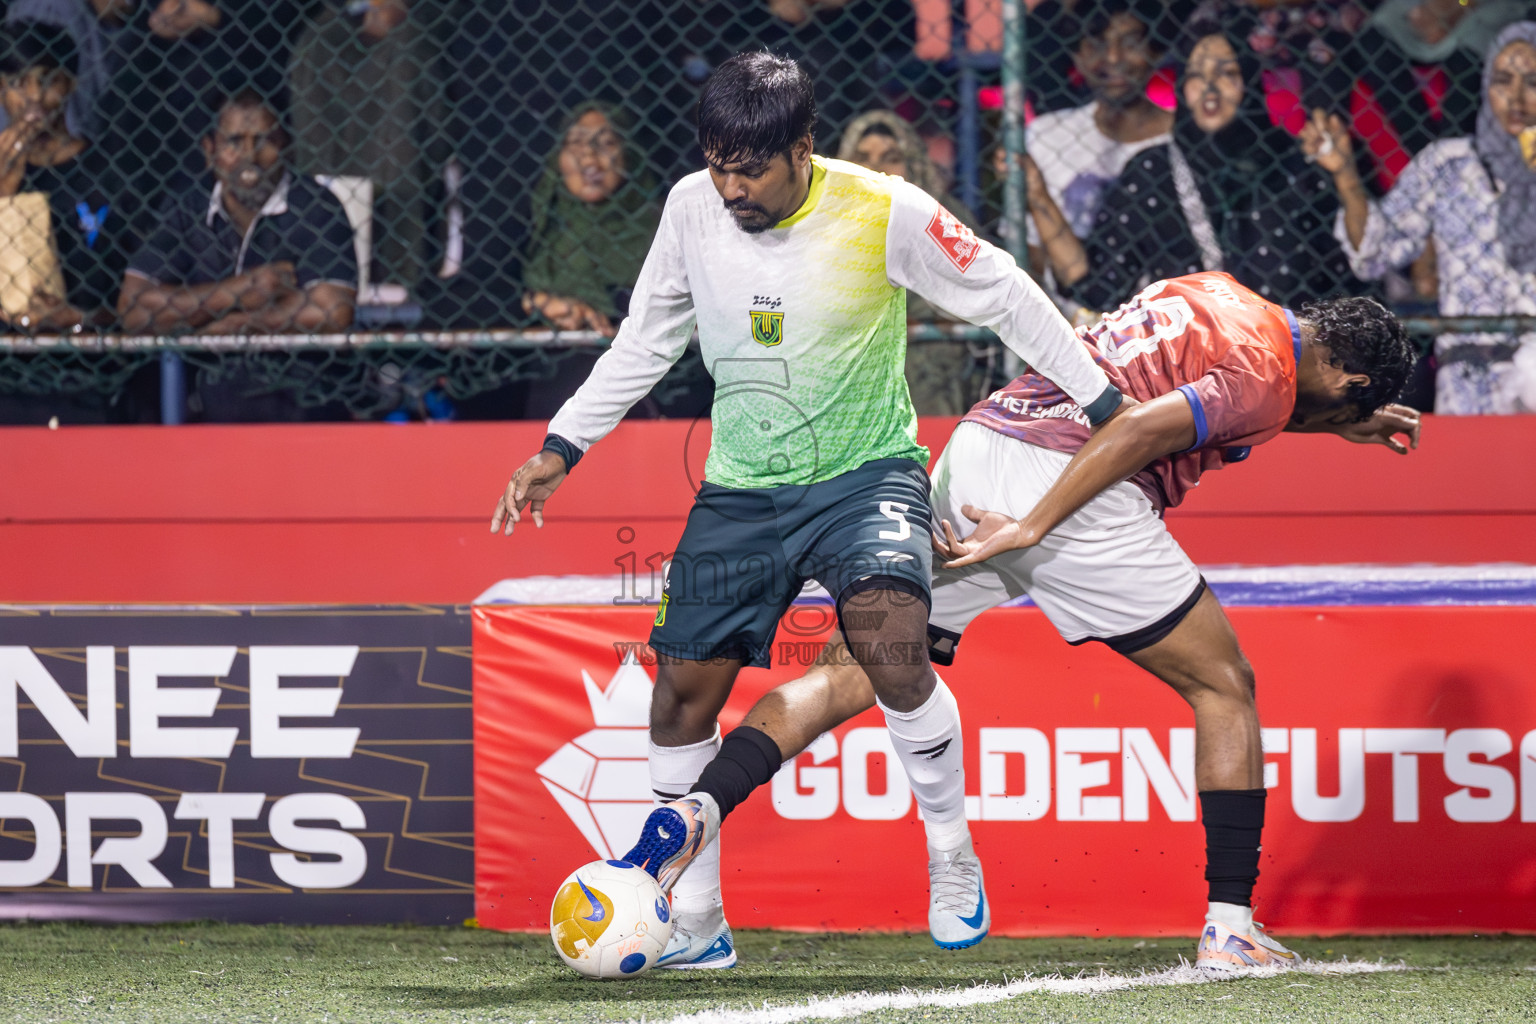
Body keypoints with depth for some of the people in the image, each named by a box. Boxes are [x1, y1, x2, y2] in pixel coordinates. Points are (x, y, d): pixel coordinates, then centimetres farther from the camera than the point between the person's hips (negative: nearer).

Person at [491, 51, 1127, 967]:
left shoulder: (884, 213, -17)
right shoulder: (692, 208, -6)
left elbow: (1004, 296, -5)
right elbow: (644, 343, 10)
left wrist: (1105, 407, -2)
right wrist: (560, 451, 7)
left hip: (866, 471, -4)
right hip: (741, 488, 4)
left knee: (890, 643, -29)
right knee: (683, 687, 0)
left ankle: (955, 866, -10)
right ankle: (695, 924, 15)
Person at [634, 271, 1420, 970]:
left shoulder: (1220, 298, 25)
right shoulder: (1267, 376, 0)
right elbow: (1137, 430, -14)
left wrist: (1338, 425, 47)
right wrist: (1031, 529, -18)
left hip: (973, 450, 7)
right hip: (1061, 489, -7)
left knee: (846, 676, 7)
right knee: (1223, 687, 9)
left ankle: (697, 808, -15)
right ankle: (1230, 929, 4)